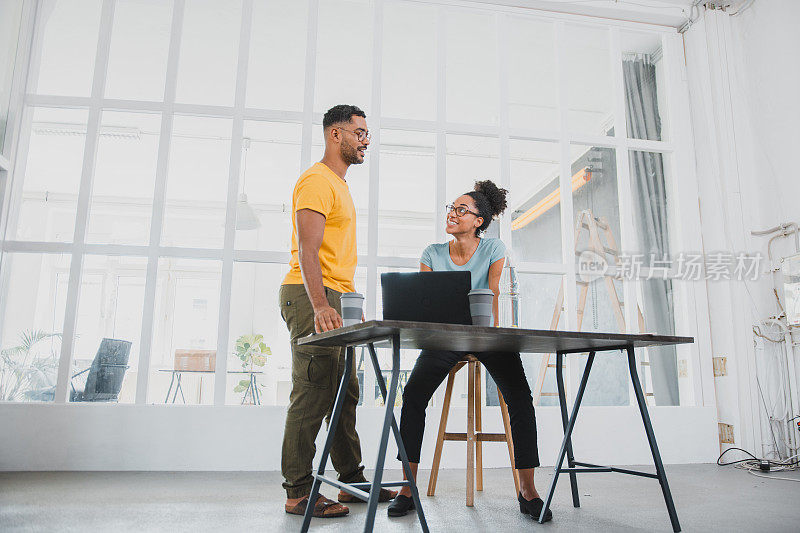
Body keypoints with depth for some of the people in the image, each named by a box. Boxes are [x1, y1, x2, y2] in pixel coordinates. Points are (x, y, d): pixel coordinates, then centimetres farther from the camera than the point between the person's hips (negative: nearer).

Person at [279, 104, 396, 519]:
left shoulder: (339, 185, 24)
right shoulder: (316, 181, -8)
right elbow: (307, 250, -20)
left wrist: (338, 303, 19)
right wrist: (320, 306, -30)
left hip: (333, 299, 10)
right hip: (312, 297, -10)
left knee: (345, 393, 12)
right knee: (312, 394, -9)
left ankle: (353, 479, 21)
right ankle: (298, 492, 1)